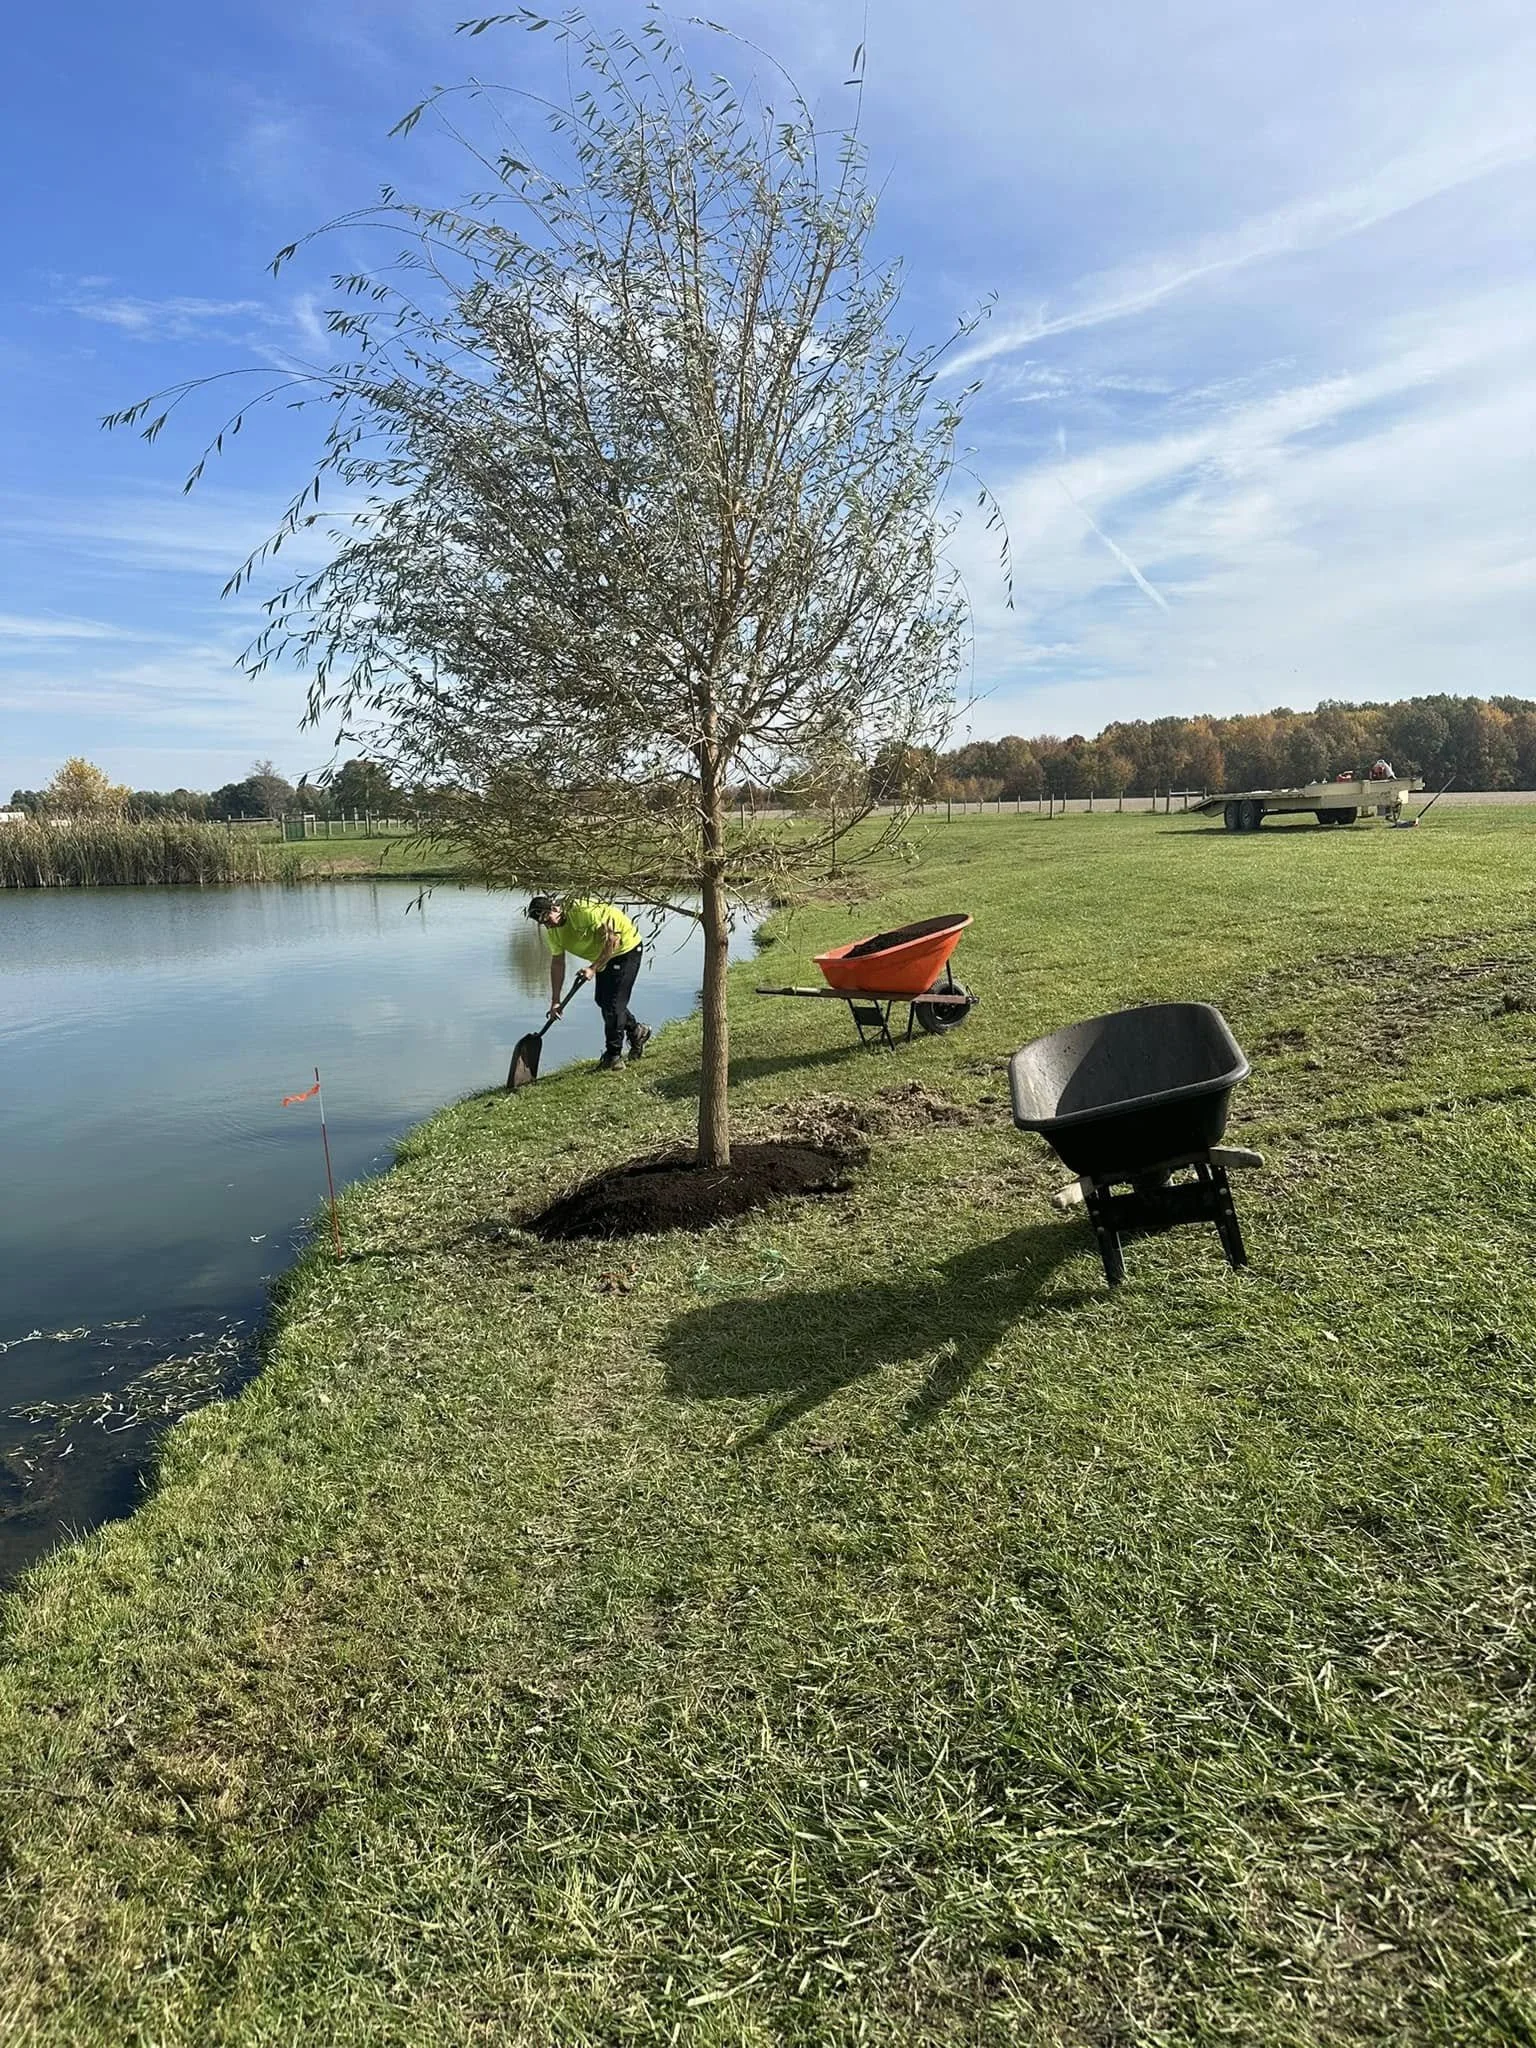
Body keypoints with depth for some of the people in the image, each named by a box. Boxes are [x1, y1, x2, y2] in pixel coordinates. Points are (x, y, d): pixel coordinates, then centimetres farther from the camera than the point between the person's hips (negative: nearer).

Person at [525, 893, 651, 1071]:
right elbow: (557, 963, 1)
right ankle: (637, 1031, 35)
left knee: (613, 1003, -10)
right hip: (603, 956, 9)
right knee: (602, 1000, 14)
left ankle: (614, 1055, 1)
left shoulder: (584, 910, -32)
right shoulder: (553, 930, -6)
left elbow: (613, 939, -31)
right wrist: (555, 1000, -1)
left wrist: (593, 968, -31)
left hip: (626, 948, -9)